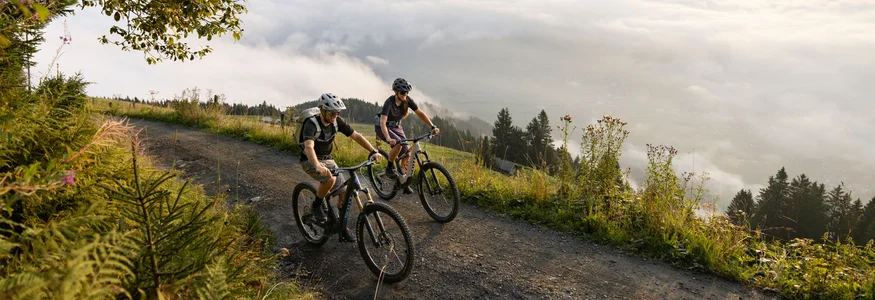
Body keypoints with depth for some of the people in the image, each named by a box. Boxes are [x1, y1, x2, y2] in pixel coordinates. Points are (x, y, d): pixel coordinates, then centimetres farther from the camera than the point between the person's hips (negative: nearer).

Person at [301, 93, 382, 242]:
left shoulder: (337, 121, -11)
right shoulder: (311, 124, -29)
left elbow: (356, 136, -10)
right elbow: (309, 147, -45)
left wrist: (373, 151, -24)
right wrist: (318, 166, -64)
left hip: (327, 159, 6)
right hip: (310, 161, -6)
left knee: (344, 191, -5)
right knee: (330, 179, -35)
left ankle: (342, 225, 13)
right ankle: (317, 206, -8)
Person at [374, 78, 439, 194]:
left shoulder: (407, 100, -16)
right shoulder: (389, 102, -31)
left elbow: (420, 113, -11)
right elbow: (383, 122, -41)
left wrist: (433, 126, -23)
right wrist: (388, 138, -57)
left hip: (396, 126, 6)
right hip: (382, 127, -5)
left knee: (406, 155, -6)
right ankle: (389, 168, -11)